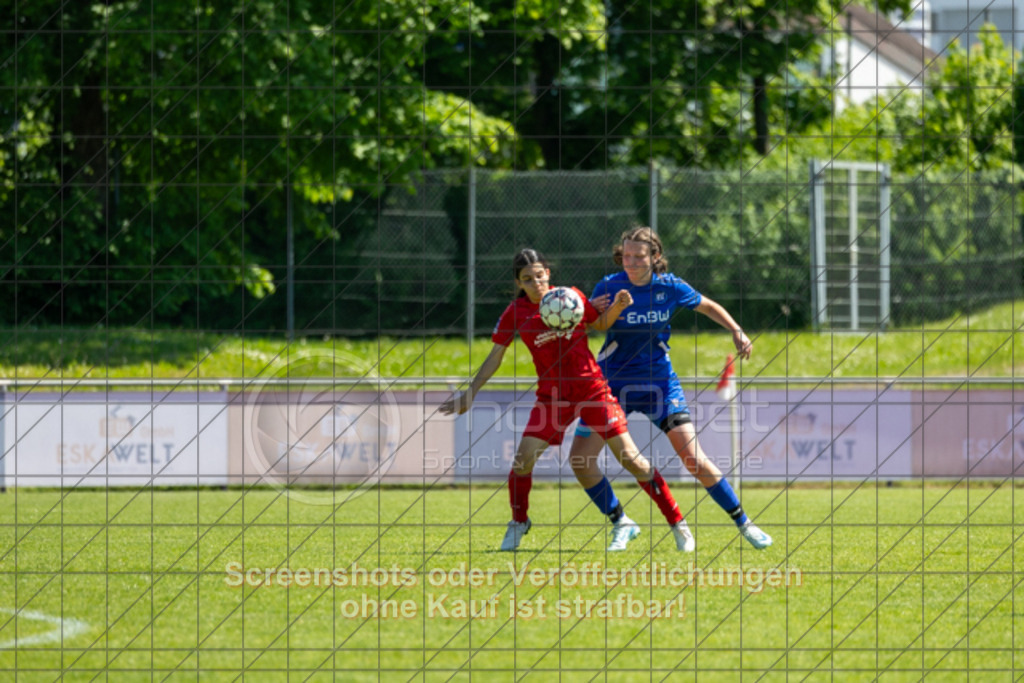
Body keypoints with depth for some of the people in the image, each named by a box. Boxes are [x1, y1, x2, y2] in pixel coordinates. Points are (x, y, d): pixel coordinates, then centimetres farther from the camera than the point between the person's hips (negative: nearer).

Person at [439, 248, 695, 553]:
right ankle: (519, 523, 16)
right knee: (523, 459, -11)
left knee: (630, 457, -7)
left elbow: (600, 322, 13)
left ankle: (678, 525, -1)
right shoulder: (515, 313, -3)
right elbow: (494, 357, 5)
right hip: (552, 395, 1)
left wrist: (616, 307, -7)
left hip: (592, 387, -1)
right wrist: (470, 393, 2)